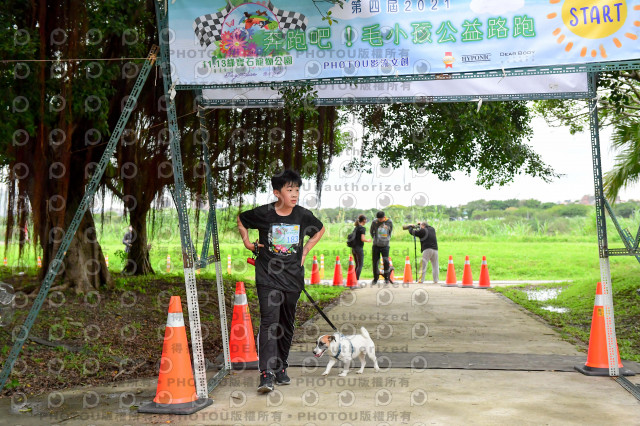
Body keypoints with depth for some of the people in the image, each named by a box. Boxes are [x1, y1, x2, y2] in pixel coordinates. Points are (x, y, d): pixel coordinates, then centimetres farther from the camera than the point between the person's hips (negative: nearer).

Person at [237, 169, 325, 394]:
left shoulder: (303, 215, 0)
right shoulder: (263, 213, -7)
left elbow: (320, 230, 20)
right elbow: (240, 219, 14)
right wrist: (247, 241, 5)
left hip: (292, 277, 3)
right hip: (267, 277, -3)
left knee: (287, 325, 11)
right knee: (269, 322, -14)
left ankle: (281, 368, 28)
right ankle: (266, 374, -16)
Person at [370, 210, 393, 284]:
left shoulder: (389, 222, -3)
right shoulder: (374, 222, -5)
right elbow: (371, 231, 12)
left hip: (385, 245, -1)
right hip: (376, 245, 1)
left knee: (386, 261, -13)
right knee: (375, 262, 3)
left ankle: (386, 278, 5)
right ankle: (375, 279, 18)